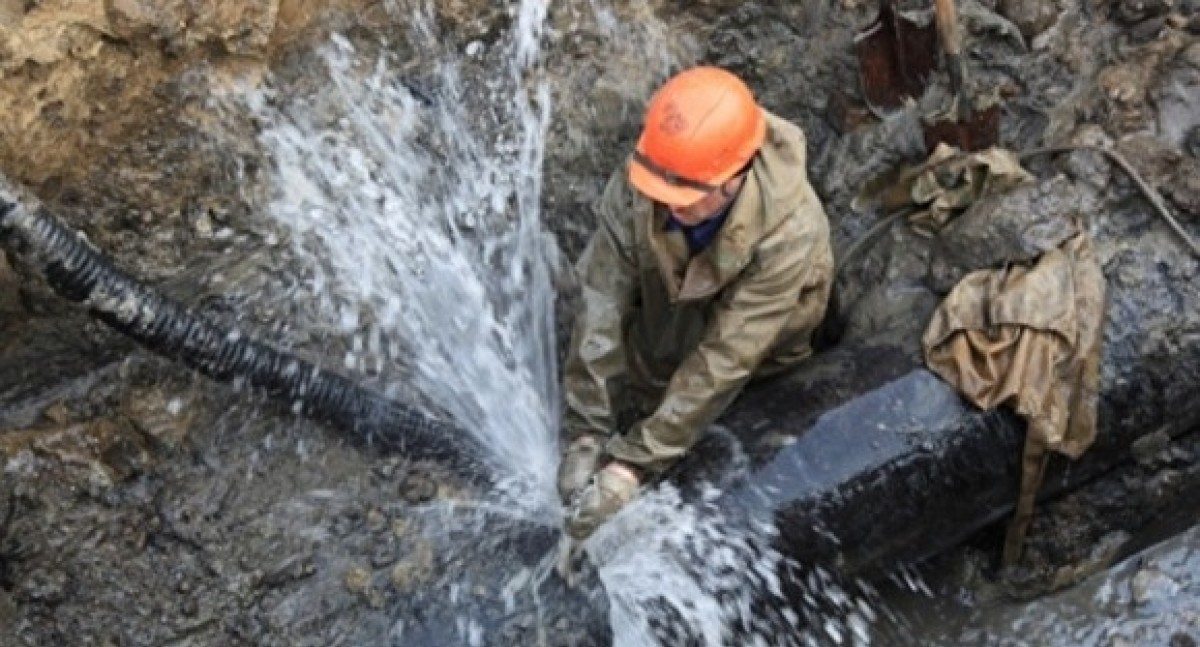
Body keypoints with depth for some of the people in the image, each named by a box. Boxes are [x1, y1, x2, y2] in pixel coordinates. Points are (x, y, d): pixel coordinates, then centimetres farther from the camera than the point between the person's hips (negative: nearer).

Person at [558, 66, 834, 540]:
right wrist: (584, 437, -34)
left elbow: (725, 358, -38)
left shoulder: (788, 228, -39)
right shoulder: (634, 186, -32)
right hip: (664, 320, 3)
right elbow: (601, 308, -30)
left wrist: (634, 464, -39)